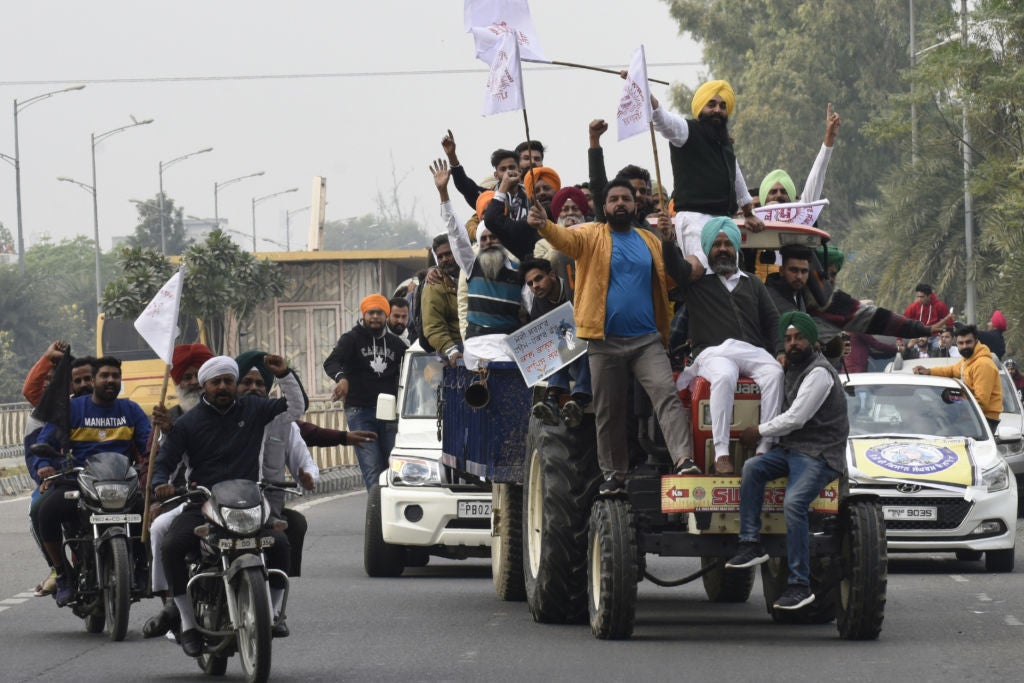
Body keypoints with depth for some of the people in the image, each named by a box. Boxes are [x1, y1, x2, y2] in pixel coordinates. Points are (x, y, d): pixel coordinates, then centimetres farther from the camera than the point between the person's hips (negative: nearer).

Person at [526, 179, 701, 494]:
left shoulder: (650, 241, 14)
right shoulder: (592, 236, 3)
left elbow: (668, 277, 21)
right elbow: (566, 238, -17)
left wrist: (689, 268, -2)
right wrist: (544, 225, -40)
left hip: (647, 340, 1)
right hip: (606, 341, -1)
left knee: (666, 394, -17)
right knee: (609, 410, 7)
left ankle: (684, 460, -26)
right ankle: (614, 474, 19)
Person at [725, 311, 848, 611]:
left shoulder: (819, 373, -12)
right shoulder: (793, 369, 17)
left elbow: (796, 418, -16)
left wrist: (759, 431, -5)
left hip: (819, 454, -9)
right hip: (791, 449, 9)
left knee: (794, 503, -27)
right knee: (752, 467, -15)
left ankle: (800, 584, -24)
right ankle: (750, 544, -17)